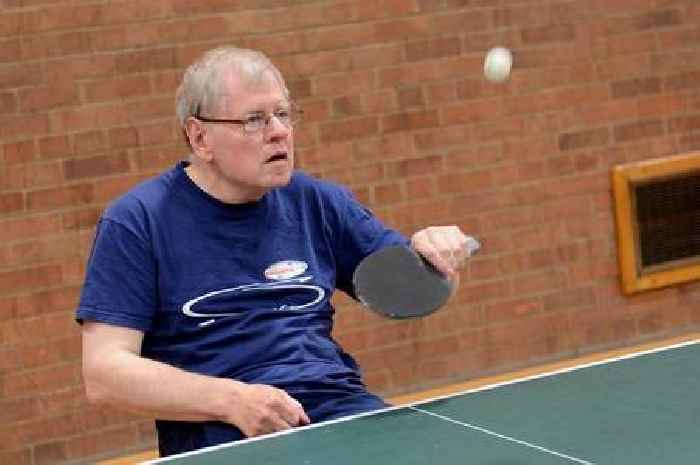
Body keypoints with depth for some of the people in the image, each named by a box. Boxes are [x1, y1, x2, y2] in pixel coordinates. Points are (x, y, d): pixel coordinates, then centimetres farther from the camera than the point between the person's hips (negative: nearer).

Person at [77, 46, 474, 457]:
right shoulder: (136, 222, 1)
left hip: (341, 407, 4)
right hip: (217, 435, -4)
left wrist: (432, 253, -1)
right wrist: (232, 400, -17)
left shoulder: (316, 203, 15)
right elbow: (103, 373, -5)